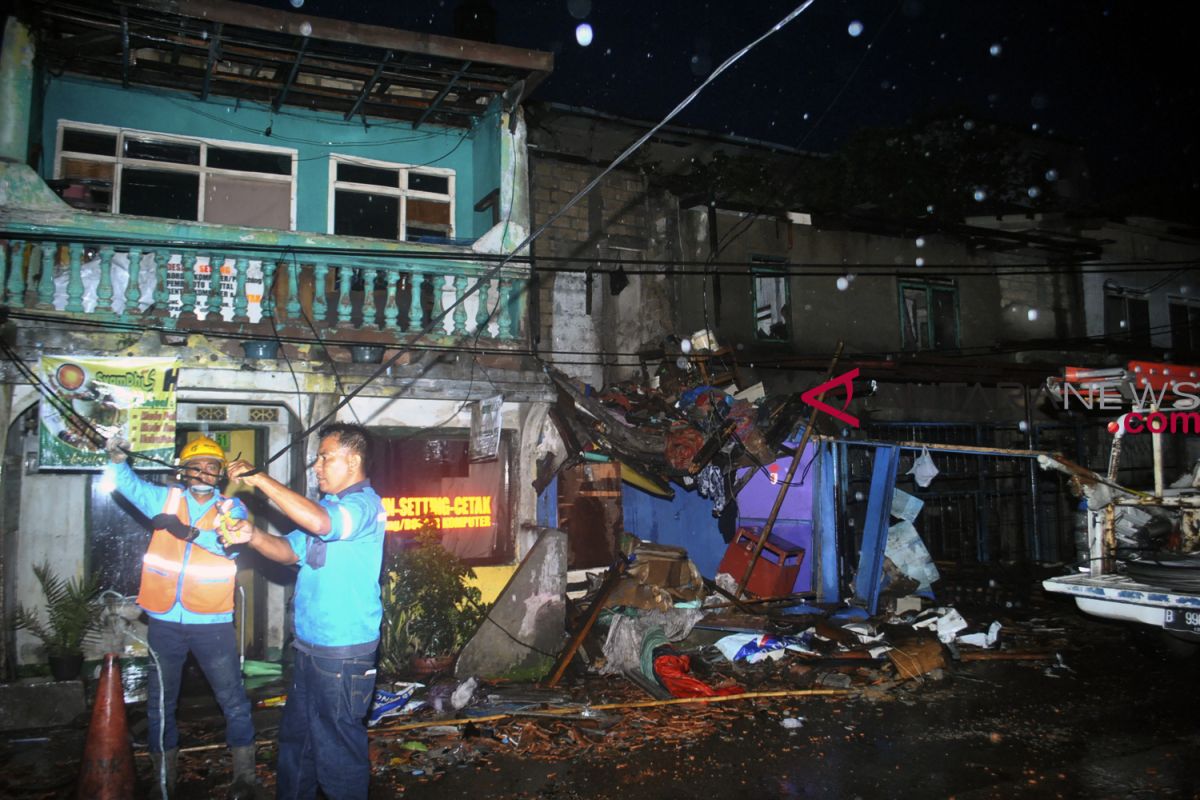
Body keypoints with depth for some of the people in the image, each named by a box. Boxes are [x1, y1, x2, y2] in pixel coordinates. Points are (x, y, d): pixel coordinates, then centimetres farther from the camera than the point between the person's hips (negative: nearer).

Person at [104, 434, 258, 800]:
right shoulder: (165, 499, 7)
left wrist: (188, 532, -30)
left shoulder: (231, 507, -2)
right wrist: (117, 457, -22)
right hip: (165, 622, 3)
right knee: (160, 704, 15)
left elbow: (231, 543, -19)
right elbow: (128, 483, -3)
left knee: (233, 700, 4)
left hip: (212, 622, -2)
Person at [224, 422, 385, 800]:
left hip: (343, 653, -10)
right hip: (308, 647, 10)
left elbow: (318, 522, -35)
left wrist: (259, 477, -26)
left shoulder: (364, 505, -16)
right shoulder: (328, 504, 15)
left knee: (338, 752, 2)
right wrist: (253, 536, -6)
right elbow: (291, 550, 16)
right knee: (295, 741, 21)